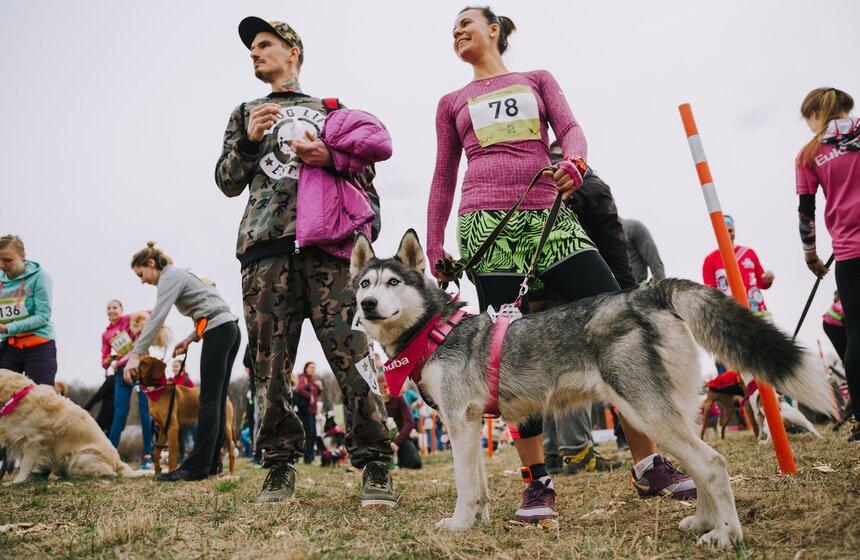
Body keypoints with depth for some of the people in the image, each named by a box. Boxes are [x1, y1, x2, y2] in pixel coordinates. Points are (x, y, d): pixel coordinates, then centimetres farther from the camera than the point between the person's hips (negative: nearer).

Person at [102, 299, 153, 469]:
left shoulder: (129, 319, 2)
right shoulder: (106, 335, 16)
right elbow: (104, 362, 16)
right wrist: (109, 361, -4)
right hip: (122, 372, 4)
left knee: (145, 412, -4)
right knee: (119, 414, 1)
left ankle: (147, 455, 1)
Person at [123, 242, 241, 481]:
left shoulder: (170, 276, -3)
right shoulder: (179, 275, 26)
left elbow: (157, 317, -17)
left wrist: (135, 354, -21)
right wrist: (190, 338, 15)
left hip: (218, 331, -10)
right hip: (229, 329, 10)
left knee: (209, 399, -13)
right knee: (217, 400, 7)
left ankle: (196, 466, -14)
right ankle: (212, 462, 8)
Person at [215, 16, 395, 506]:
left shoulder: (331, 110, 24)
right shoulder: (246, 114, 28)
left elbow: (365, 174, 16)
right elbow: (228, 183, 18)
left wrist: (328, 158, -4)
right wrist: (248, 141, 1)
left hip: (326, 245, -2)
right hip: (266, 247, 2)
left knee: (351, 352, -12)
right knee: (270, 360, -2)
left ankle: (375, 465, -9)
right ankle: (281, 466, 8)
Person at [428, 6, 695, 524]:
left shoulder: (537, 80, 22)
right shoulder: (453, 103, 22)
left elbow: (570, 128, 6)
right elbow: (444, 176, 19)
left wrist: (574, 158, -18)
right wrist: (434, 246, 10)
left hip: (549, 215, 0)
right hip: (487, 223, 0)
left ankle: (649, 465, -1)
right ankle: (538, 480, -1)